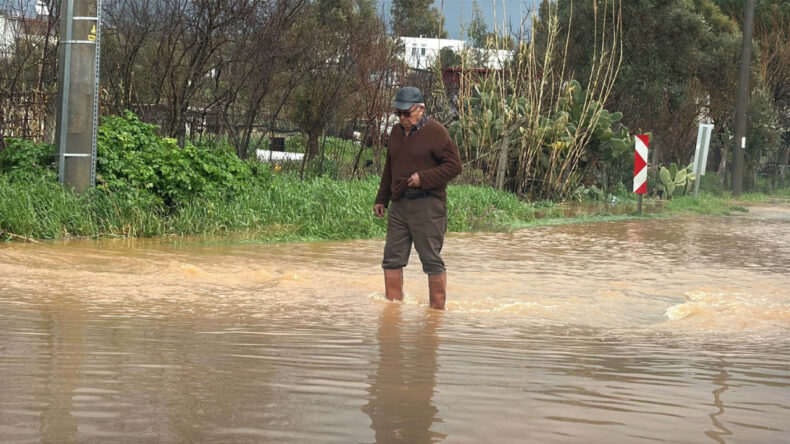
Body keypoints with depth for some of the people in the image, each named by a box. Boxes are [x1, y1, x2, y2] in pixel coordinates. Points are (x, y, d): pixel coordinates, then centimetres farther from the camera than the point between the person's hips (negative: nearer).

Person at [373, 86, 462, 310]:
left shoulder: (436, 132, -6)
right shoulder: (397, 133, 16)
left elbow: (454, 166, -10)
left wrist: (423, 178, -17)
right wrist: (381, 199, 21)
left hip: (427, 206, -7)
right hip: (399, 205, 7)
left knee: (431, 260, -3)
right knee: (392, 258, 6)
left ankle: (437, 307, 4)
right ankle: (393, 302, 14)